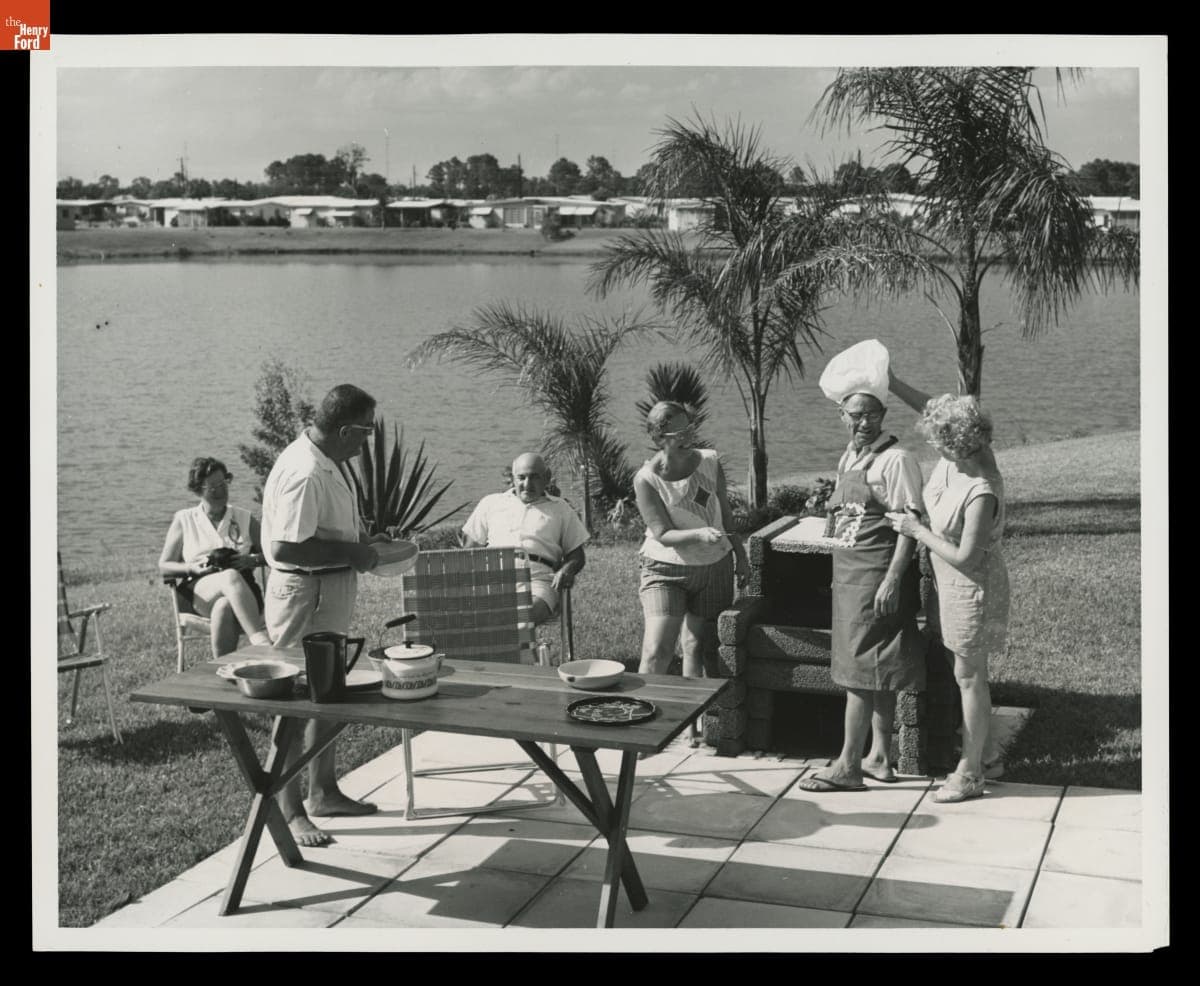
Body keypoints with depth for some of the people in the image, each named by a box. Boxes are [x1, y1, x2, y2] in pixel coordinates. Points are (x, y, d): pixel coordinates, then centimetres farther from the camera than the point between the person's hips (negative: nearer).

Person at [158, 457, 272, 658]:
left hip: (241, 588, 1)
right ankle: (261, 639, -55)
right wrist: (193, 568, -7)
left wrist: (252, 560, -8)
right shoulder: (183, 520, 14)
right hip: (199, 591, -1)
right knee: (231, 577, -39)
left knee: (223, 607, -39)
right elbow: (164, 566, 13)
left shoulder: (245, 518, 17)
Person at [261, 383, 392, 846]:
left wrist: (362, 539, 9)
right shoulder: (304, 473, -25)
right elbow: (285, 547, -29)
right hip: (305, 594, -10)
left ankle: (323, 791, 33)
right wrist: (350, 553, -21)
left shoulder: (328, 463, 6)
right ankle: (291, 811, 9)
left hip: (332, 588, 10)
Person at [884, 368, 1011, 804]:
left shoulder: (982, 493, -31)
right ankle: (979, 757, 34)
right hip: (953, 585, 9)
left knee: (969, 676, 3)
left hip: (972, 586, -9)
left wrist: (917, 530, -19)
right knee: (969, 673, 19)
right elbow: (930, 408, 7)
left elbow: (965, 557, -27)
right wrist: (891, 383, -1)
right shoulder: (957, 457, -9)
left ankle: (970, 774, 16)